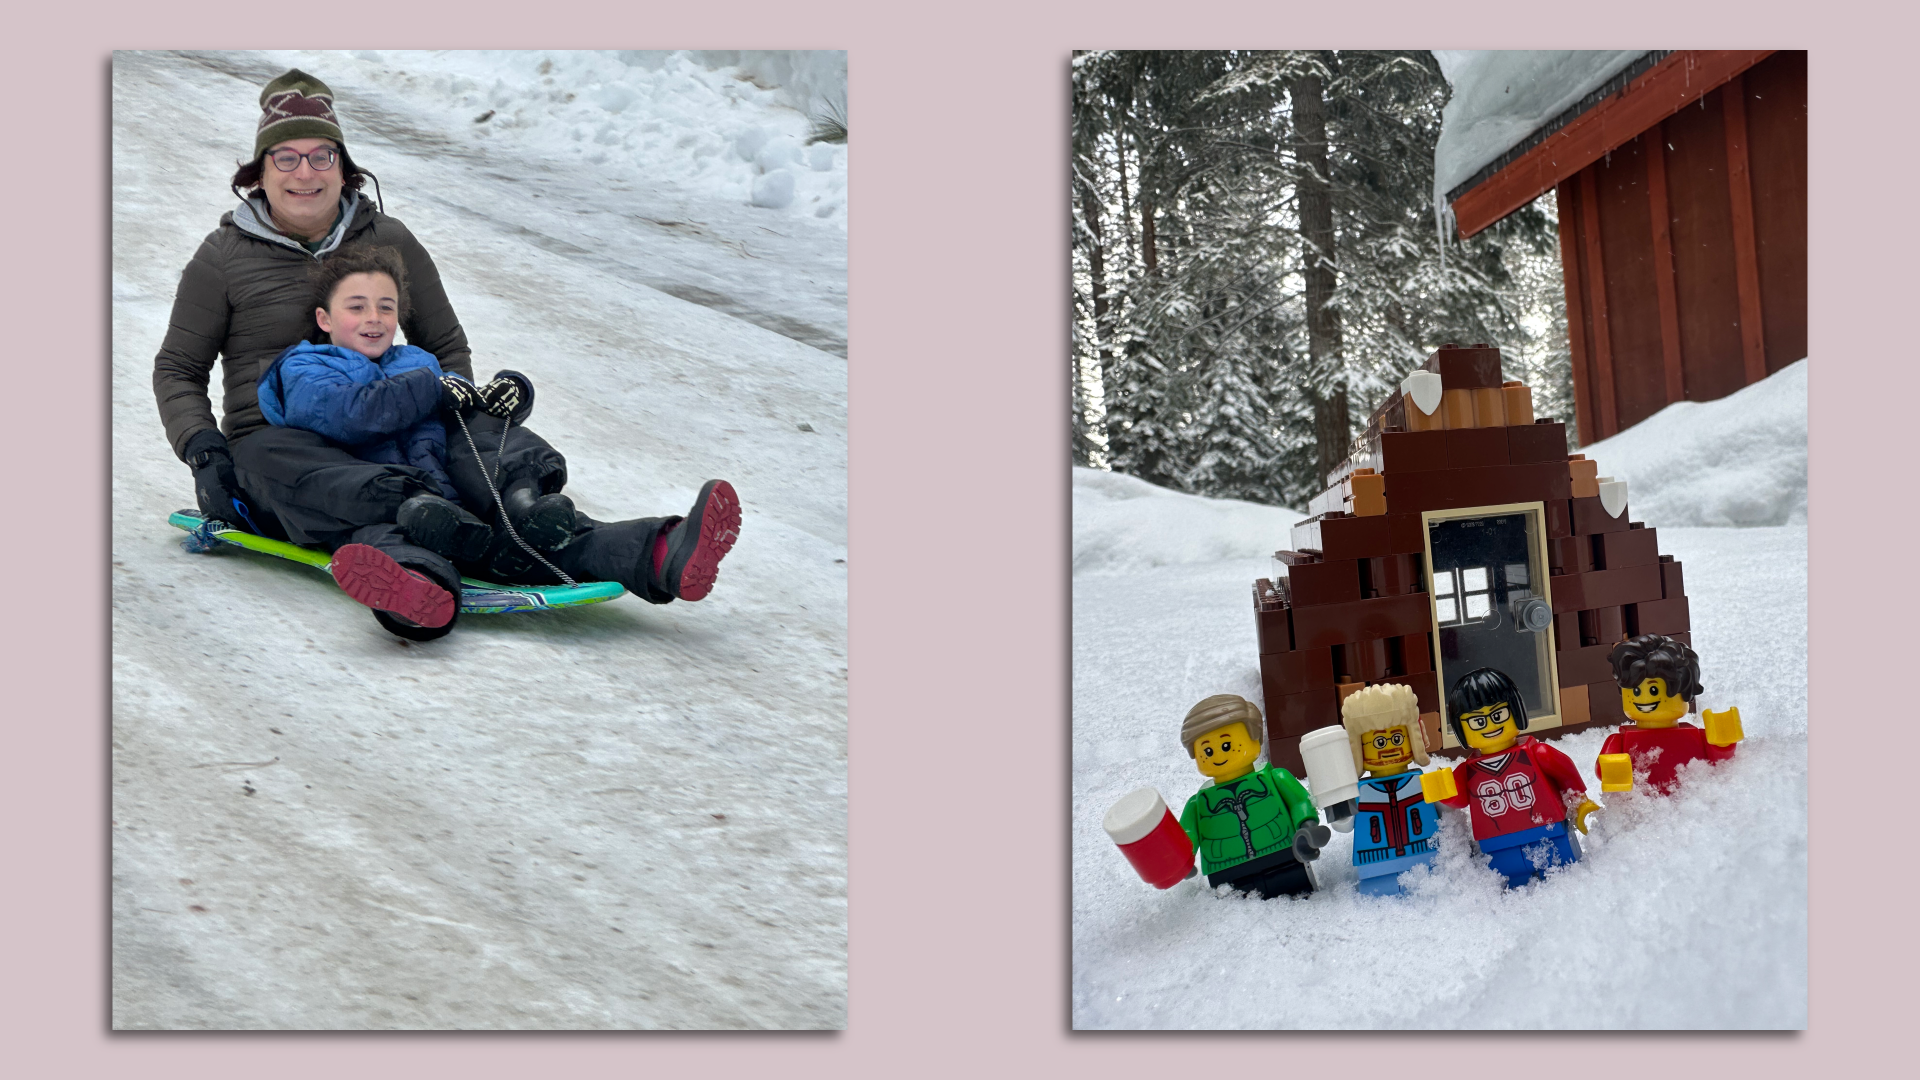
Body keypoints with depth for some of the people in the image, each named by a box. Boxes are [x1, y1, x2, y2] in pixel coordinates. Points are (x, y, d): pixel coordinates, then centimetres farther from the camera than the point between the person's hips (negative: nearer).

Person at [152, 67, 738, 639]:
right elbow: (177, 370, 11)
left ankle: (650, 558, -55)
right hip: (272, 438, -2)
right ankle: (404, 570, -76)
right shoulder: (224, 257, 5)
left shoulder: (389, 243, 12)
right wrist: (200, 447, -7)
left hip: (382, 437, 2)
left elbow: (447, 348, 20)